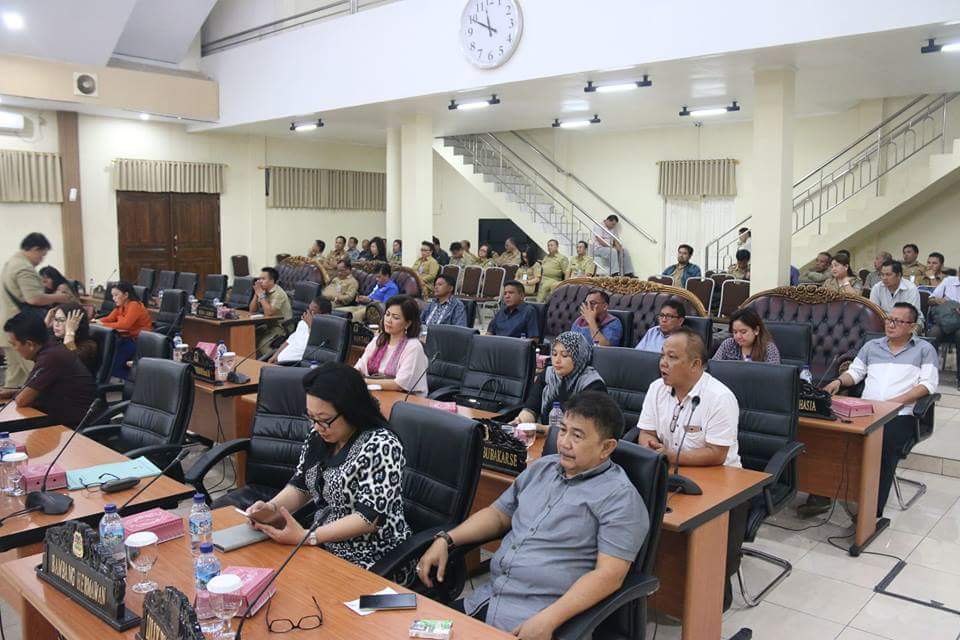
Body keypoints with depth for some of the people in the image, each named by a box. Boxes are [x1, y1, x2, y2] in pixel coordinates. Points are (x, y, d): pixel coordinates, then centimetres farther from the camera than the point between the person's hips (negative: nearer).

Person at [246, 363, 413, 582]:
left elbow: (370, 517, -22)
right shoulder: (319, 436, 3)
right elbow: (300, 486, 11)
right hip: (324, 546, 7)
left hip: (372, 563, -7)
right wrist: (271, 509, -9)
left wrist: (306, 537, -25)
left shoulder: (382, 445, -20)